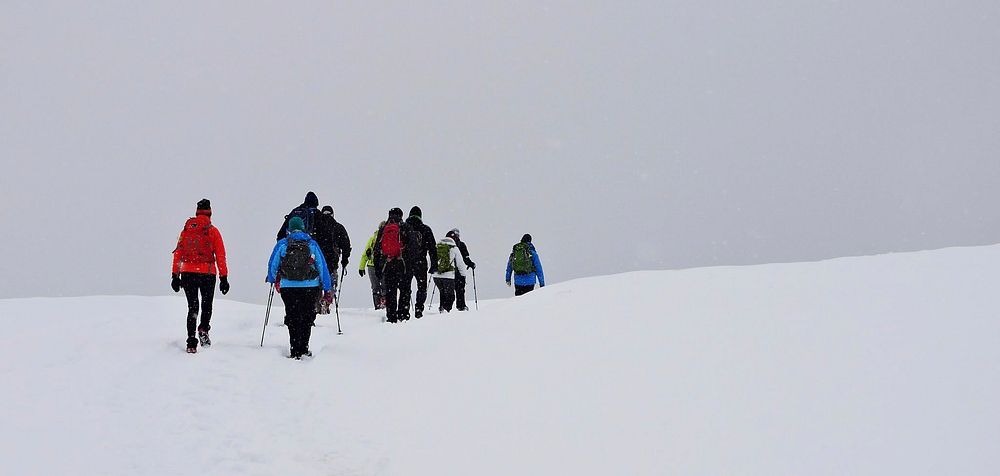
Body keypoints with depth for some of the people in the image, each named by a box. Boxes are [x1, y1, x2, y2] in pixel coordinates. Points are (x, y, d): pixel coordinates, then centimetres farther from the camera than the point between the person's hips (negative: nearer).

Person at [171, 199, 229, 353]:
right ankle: (203, 329, -7)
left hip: (188, 273, 2)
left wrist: (175, 276, 12)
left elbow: (178, 254, 7)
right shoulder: (213, 231, -2)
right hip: (207, 274, -2)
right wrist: (224, 278, 0)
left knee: (192, 307, 9)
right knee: (207, 304, 18)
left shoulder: (186, 229, 6)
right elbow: (220, 256, -4)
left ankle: (191, 342, 0)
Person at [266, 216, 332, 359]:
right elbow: (323, 267, 4)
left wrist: (272, 281, 30)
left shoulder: (282, 244, 3)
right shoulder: (312, 244, 5)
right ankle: (304, 349, 16)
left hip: (288, 288, 0)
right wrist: (327, 290, 8)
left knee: (293, 319, 8)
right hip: (311, 287, 0)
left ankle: (295, 351, 1)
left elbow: (272, 265, 9)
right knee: (307, 318, 16)